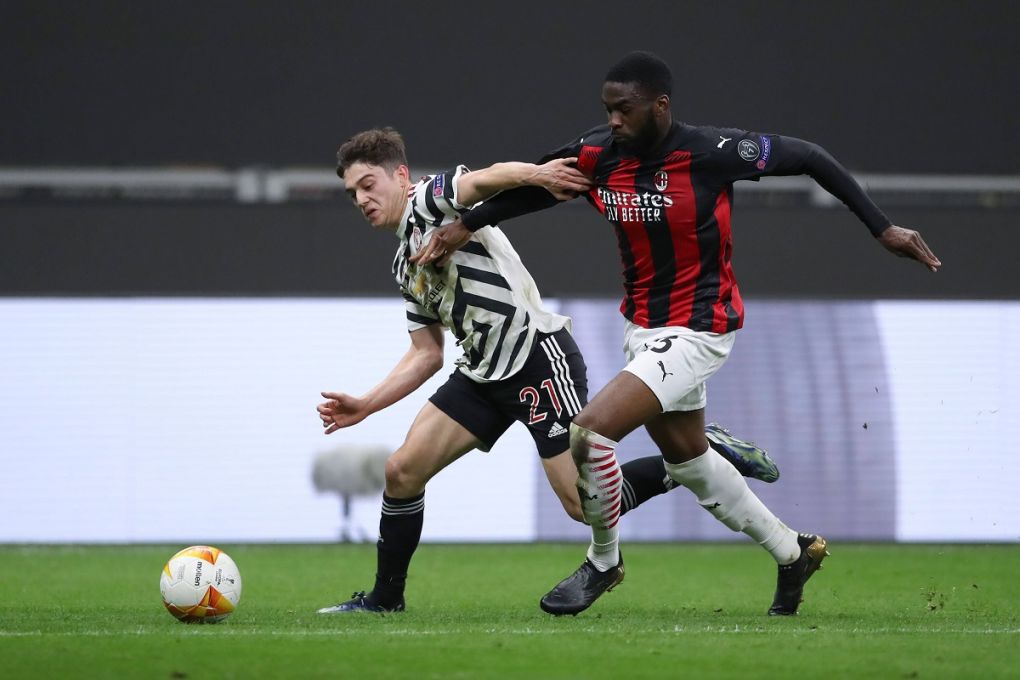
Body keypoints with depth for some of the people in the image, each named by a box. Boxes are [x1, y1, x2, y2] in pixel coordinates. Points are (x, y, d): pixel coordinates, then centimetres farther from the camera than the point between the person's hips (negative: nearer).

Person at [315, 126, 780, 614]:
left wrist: (533, 175, -49)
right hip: (483, 373, 9)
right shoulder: (405, 266, 20)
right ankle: (385, 598, 13)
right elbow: (427, 354, 22)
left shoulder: (430, 200, -6)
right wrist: (365, 405, 13)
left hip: (537, 354, -9)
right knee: (402, 471, 0)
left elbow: (483, 181, -29)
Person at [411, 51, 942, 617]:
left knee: (588, 435, -20)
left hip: (695, 331, -7)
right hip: (642, 329, 7)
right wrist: (465, 225, 0)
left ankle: (603, 560, 5)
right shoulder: (596, 156, -7)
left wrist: (883, 229, -12)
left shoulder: (710, 153, -22)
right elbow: (532, 184, 11)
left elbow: (808, 158, -13)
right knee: (686, 459, 22)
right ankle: (793, 553, 42)